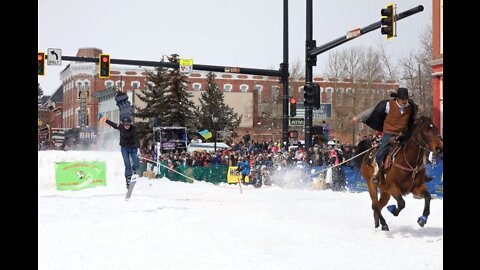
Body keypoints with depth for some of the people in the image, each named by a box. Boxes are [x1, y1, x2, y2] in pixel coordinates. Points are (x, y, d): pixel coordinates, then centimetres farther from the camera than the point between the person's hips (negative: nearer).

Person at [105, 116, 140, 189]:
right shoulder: (120, 127, -13)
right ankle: (128, 180, 1)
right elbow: (114, 125, 8)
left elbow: (136, 139, -31)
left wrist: (138, 148, -43)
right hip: (124, 148, 1)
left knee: (137, 165, -5)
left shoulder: (133, 129, -21)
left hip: (133, 148, -1)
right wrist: (106, 120, 16)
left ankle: (133, 170, 32)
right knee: (127, 165, -10)